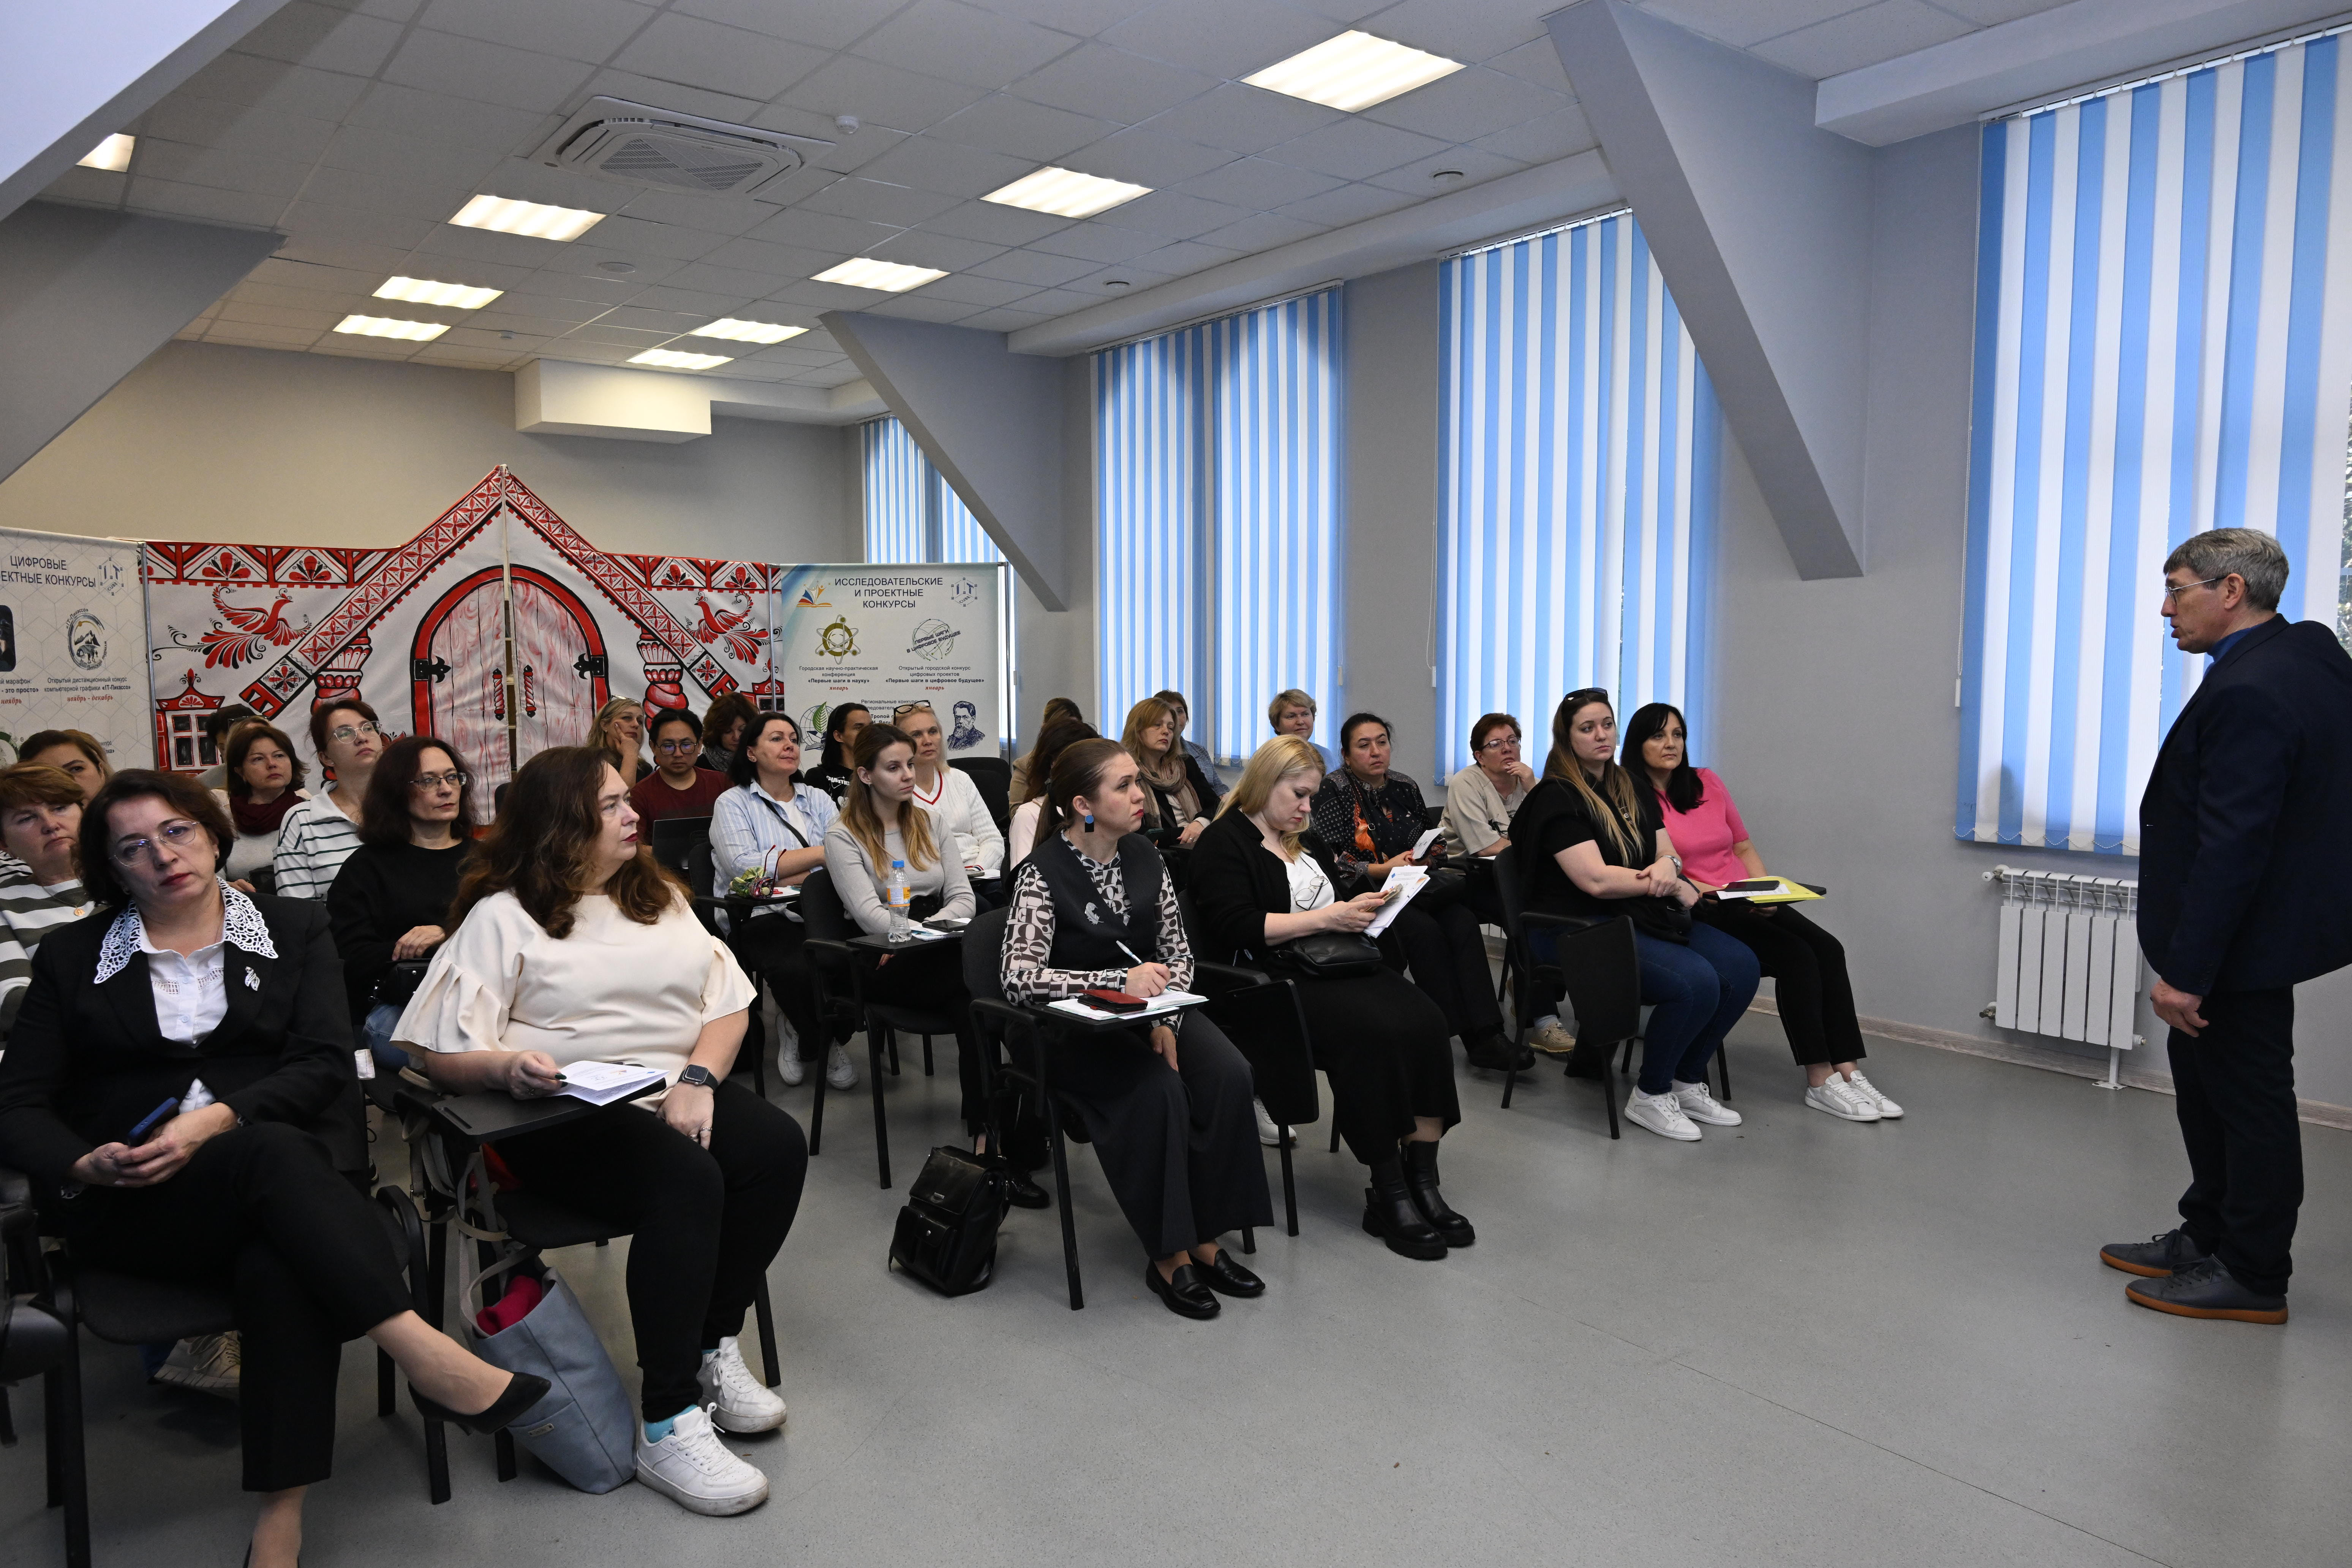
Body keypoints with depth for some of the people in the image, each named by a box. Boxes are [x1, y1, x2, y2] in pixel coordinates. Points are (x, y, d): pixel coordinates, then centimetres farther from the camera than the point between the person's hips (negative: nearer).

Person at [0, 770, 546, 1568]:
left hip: (292, 1161, 1)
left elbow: (324, 1062, 0)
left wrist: (217, 1118, -17)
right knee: (273, 1154, -35)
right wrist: (84, 1166, -14)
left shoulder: (294, 928, 12)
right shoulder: (71, 957, 14)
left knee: (279, 1267, -35)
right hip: (130, 1202, 0)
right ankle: (426, 1355, -41)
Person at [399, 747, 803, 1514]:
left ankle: (713, 1349, -6)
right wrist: (510, 1066, -29)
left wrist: (698, 1080, -9)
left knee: (778, 1146, -23)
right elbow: (440, 1053, -7)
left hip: (676, 1093, 6)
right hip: (566, 1115, -5)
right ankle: (669, 1428, -25)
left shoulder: (660, 897, 17)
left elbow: (728, 1000, 10)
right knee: (686, 1180, -33)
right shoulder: (503, 917, 1)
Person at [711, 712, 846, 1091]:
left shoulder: (817, 800, 20)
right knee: (795, 969, -36)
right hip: (762, 921, -3)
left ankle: (806, 1042, 0)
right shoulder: (733, 803, 8)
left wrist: (786, 879, -11)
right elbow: (743, 866, -11)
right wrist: (821, 853, -10)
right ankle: (823, 1043, -2)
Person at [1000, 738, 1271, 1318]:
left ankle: (1204, 1237, -10)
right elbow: (1019, 976, -21)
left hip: (1149, 1012, 5)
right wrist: (1121, 981, -29)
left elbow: (1178, 949, 10)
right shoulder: (1044, 873, -13)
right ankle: (1168, 1254, -16)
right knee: (1159, 1088, -32)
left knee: (1229, 1075, -22)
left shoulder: (1143, 856, 4)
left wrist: (1167, 1018, -9)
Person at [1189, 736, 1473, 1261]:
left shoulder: (1304, 840, 24)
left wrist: (1363, 909, 11)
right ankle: (1387, 1194, -21)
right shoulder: (1223, 843, -1)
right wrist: (1325, 918, -15)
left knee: (1425, 1019, -21)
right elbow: (1239, 929, -14)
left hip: (1332, 965, 8)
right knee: (1374, 1029, -32)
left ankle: (1422, 1181, -19)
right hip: (1273, 981, -8)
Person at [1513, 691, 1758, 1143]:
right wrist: (1662, 883, -8)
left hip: (1640, 916, 8)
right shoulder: (1557, 799, -9)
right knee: (1696, 983, -27)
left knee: (1740, 967, -11)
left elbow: (1667, 853, 12)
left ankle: (1687, 1084, 6)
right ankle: (1649, 1097, -5)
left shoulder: (1631, 791, 16)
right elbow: (1596, 880, -17)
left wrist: (1668, 864, -12)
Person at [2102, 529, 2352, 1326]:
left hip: (2243, 936, -10)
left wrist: (2185, 972, -25)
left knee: (2248, 1098, 4)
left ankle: (2253, 1277, 19)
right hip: (2262, 921, 10)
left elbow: (2232, 849, -28)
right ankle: (2208, 1237, 35)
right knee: (2209, 1087, 20)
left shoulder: (2247, 697, -26)